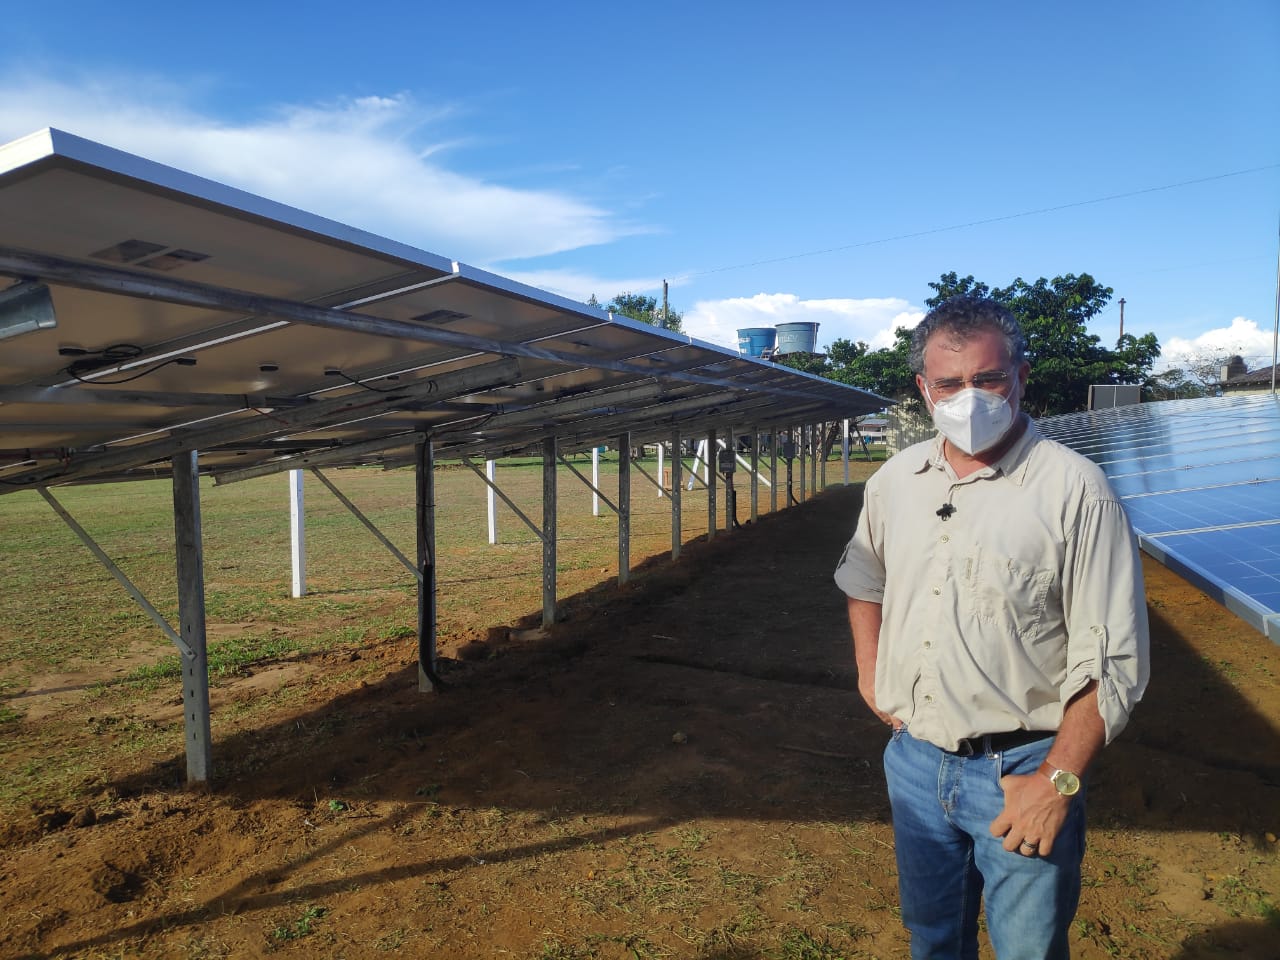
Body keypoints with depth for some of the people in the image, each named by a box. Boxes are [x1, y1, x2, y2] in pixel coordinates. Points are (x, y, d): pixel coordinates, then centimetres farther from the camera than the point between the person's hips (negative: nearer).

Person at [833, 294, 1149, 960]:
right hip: (914, 759, 5)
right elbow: (861, 578, 19)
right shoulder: (895, 481, 2)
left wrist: (1058, 781, -16)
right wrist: (869, 672, 9)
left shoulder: (1074, 490, -14)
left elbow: (1111, 661, -14)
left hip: (1021, 772, -4)